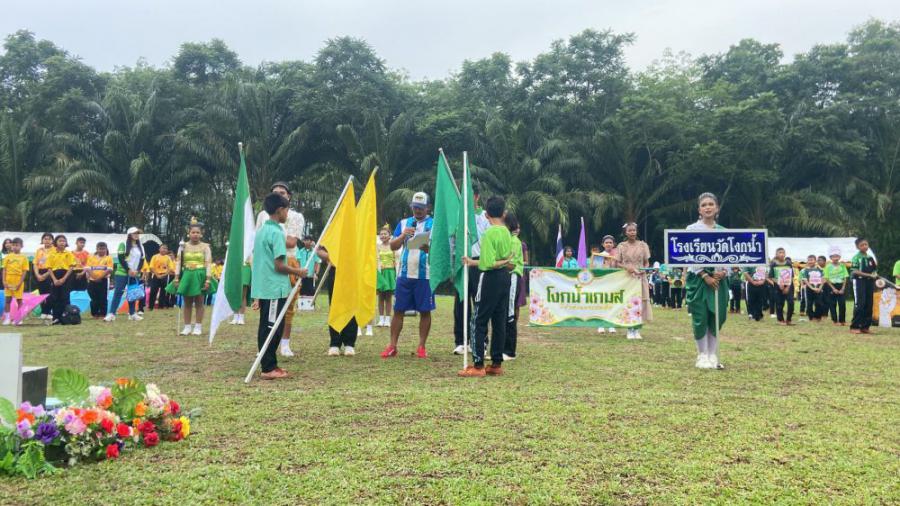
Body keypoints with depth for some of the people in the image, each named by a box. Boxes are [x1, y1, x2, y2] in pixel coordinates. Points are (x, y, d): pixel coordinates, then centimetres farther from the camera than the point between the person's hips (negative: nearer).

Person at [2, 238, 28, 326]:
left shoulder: (23, 258, 0)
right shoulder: (7, 256, 5)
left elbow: (24, 271, -3)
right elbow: (4, 269, 5)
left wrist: (20, 283, -11)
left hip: (18, 282, -2)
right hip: (8, 281, 2)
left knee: (19, 300, 3)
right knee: (7, 299, 3)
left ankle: (19, 318, 11)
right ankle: (7, 318, 8)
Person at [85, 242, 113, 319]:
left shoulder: (108, 258, 1)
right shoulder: (91, 257, 10)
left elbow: (109, 270, -9)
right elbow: (87, 268, 1)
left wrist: (100, 277, -19)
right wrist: (92, 276, -16)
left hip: (103, 281, -3)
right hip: (92, 281, 3)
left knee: (103, 299, 0)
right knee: (94, 299, 5)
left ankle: (102, 314, 6)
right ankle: (94, 314, 14)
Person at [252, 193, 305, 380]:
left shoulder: (261, 231, 13)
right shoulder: (277, 232, -15)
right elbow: (279, 265, -18)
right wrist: (297, 272, -5)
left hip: (263, 287, 9)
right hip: (275, 288, -9)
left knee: (267, 327, 12)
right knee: (272, 328, -5)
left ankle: (270, 364, 18)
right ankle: (268, 368, -1)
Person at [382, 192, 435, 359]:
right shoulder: (403, 223, 11)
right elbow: (393, 246, 6)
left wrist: (429, 248, -28)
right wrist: (403, 235, -12)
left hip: (425, 275, -3)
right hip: (404, 274, 3)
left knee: (425, 311, 3)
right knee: (398, 310, 4)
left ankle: (421, 347, 12)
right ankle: (392, 346, 10)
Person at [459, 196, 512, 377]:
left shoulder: (489, 233, -15)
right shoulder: (507, 233, 8)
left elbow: (488, 263, -22)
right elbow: (509, 258, 11)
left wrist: (473, 262, -5)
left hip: (490, 278, -8)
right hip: (504, 277, 8)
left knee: (480, 322, -2)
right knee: (499, 322, 10)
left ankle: (478, 365, -2)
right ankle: (497, 363, 14)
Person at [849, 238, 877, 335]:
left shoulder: (870, 258, 13)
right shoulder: (856, 257, -6)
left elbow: (874, 270, 18)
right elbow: (855, 271, -14)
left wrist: (875, 275, -3)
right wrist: (868, 275, -19)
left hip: (869, 282, 6)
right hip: (859, 281, -6)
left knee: (868, 305, 7)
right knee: (859, 305, -10)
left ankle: (865, 326, 14)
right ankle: (854, 327, -6)